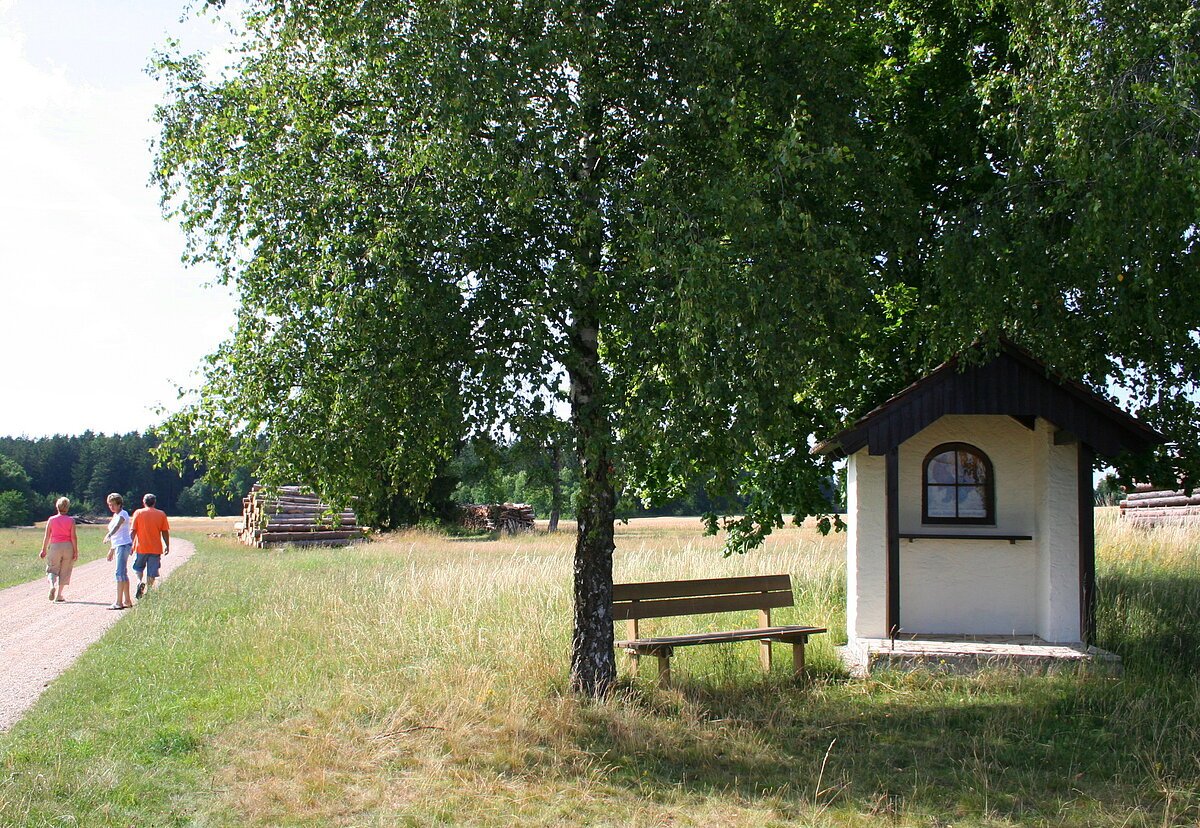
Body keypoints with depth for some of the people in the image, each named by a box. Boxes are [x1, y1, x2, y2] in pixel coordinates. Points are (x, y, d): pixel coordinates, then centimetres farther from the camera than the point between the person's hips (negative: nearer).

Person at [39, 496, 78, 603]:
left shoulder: (51, 520, 1)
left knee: (52, 570, 11)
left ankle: (52, 585, -19)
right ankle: (58, 596, 10)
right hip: (68, 546, 0)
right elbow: (73, 537, -5)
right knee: (64, 572, 9)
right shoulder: (71, 520, -3)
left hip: (55, 546, 0)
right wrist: (76, 551, -1)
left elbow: (47, 536, 1)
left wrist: (44, 550, 10)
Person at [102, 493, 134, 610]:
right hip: (117, 546, 10)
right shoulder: (115, 515, 18)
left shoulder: (123, 514, -9)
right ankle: (127, 601, 18)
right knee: (123, 573, 12)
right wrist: (111, 549, 25)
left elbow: (117, 526, -30)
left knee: (120, 573, -13)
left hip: (124, 545, -10)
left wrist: (109, 535, -47)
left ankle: (119, 602, -16)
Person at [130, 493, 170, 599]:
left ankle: (140, 581, -7)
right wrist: (167, 546, 10)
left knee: (139, 567, 18)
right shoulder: (161, 514, 2)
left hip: (141, 547, 0)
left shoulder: (138, 513, 0)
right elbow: (165, 532, 2)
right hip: (155, 548, 1)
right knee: (152, 573, 6)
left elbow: (133, 531, -3)